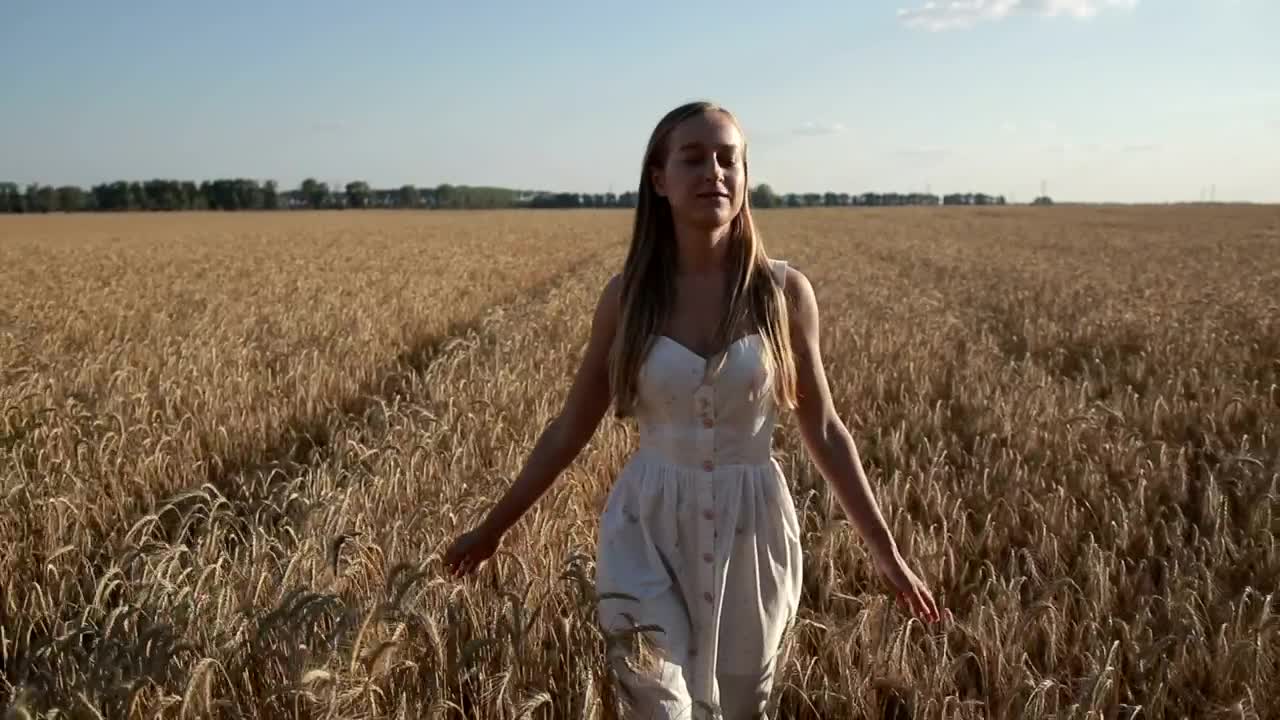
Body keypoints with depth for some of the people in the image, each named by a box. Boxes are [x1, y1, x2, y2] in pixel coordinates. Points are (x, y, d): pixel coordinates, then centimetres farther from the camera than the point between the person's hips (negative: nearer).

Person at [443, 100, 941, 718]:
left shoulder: (785, 292, -6)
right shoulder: (626, 295, -5)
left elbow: (823, 430, 2)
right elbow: (572, 427, 4)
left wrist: (885, 550, 4)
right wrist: (493, 526, 7)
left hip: (751, 529, 1)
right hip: (649, 529, 0)